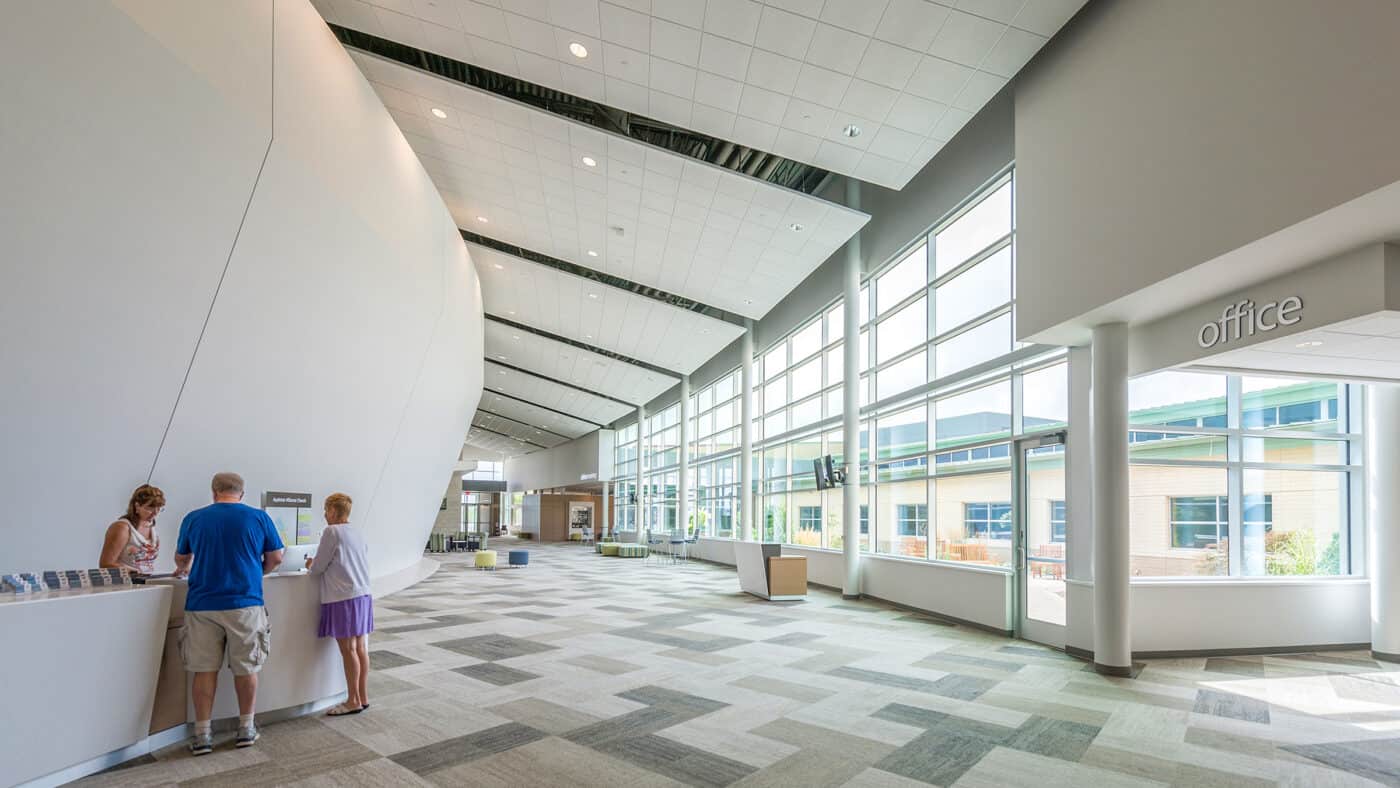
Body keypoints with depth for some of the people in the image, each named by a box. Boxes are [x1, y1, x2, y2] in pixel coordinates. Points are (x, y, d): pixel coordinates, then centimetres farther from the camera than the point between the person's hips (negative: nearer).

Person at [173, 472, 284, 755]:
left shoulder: (194, 518, 3)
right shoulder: (259, 517, -2)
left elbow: (181, 559, 18)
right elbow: (275, 558, 3)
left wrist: (184, 568, 40)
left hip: (202, 605, 1)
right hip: (245, 603, -1)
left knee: (205, 669, 9)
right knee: (246, 668, 10)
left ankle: (202, 735, 13)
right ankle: (246, 729, 20)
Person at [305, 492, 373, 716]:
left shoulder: (331, 532, -9)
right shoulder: (358, 535, 13)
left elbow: (318, 567, -5)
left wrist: (311, 564, 19)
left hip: (342, 598, -7)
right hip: (363, 595, 8)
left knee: (348, 650, -2)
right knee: (360, 648, 10)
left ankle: (353, 701, 5)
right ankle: (363, 696, 16)